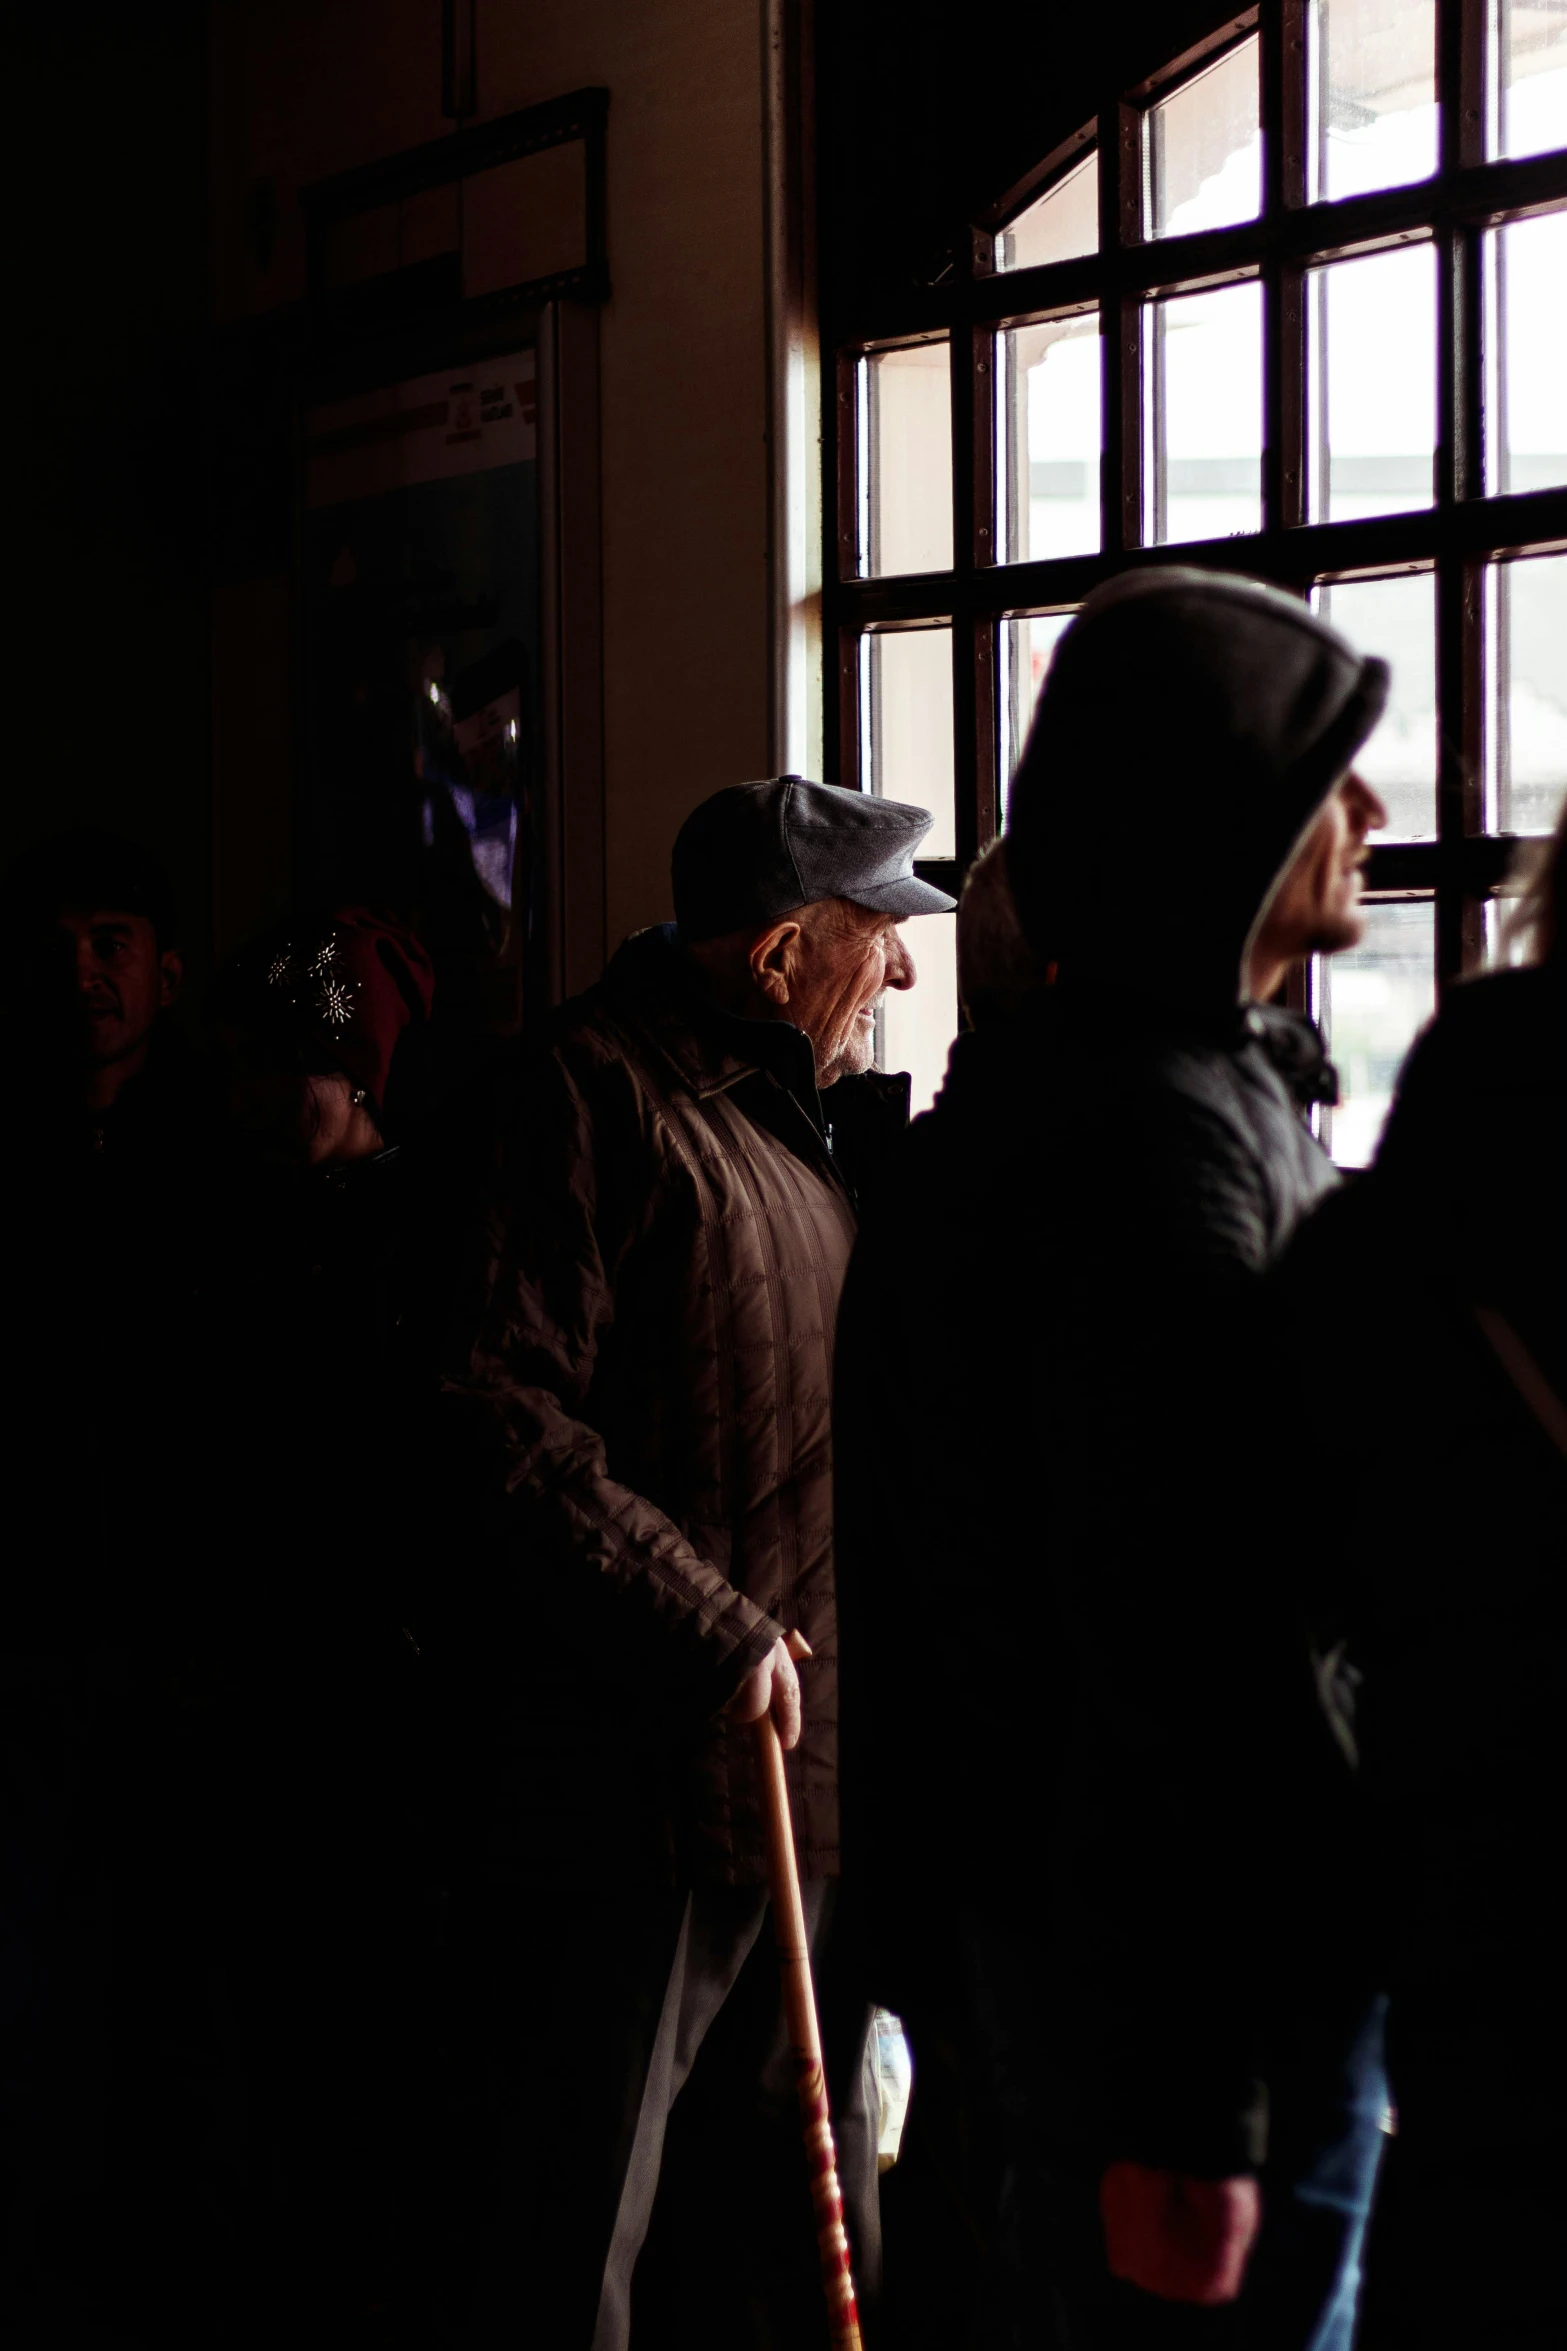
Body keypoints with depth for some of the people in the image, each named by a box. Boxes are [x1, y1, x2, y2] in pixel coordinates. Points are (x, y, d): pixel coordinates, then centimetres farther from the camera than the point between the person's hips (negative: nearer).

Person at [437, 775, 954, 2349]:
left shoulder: (809, 1118, 18)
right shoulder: (602, 1096, -12)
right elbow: (501, 1409, -21)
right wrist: (709, 1624, -20)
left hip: (809, 1757, 9)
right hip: (642, 1770, -9)